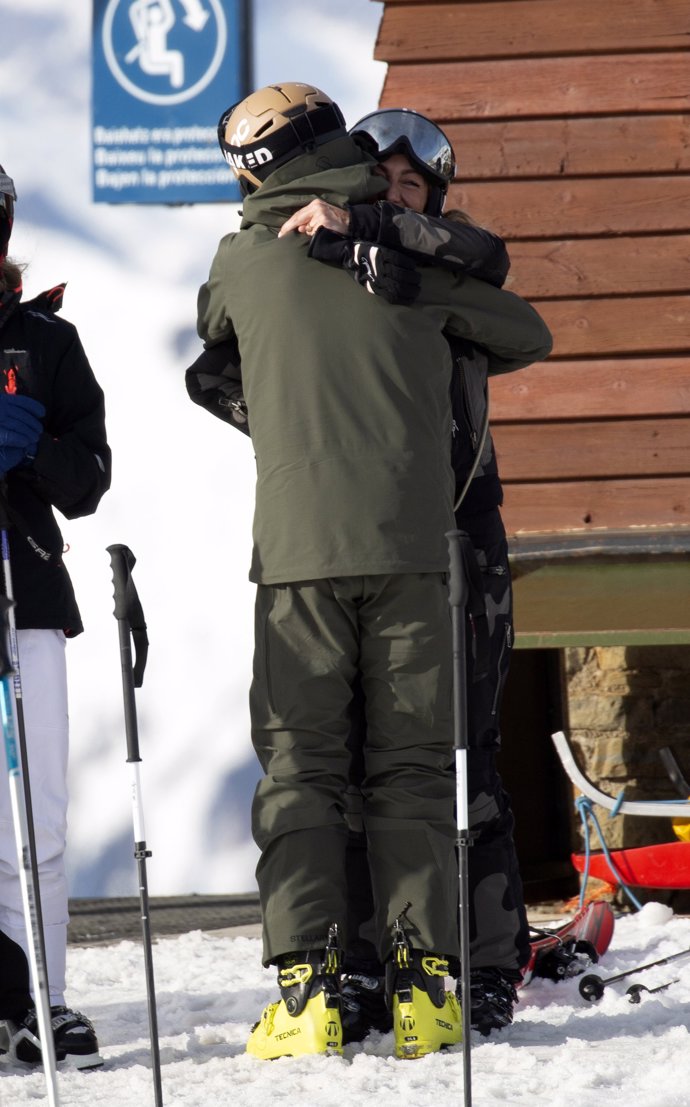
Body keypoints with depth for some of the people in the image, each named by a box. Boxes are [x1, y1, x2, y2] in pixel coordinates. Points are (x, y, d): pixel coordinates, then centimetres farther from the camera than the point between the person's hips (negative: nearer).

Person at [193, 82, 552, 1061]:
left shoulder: (245, 260, 4)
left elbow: (212, 336, 26)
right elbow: (527, 336, 18)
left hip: (299, 550, -1)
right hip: (413, 548, 1)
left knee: (299, 768, 3)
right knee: (414, 769, 6)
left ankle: (307, 989, -7)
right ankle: (423, 984, -2)